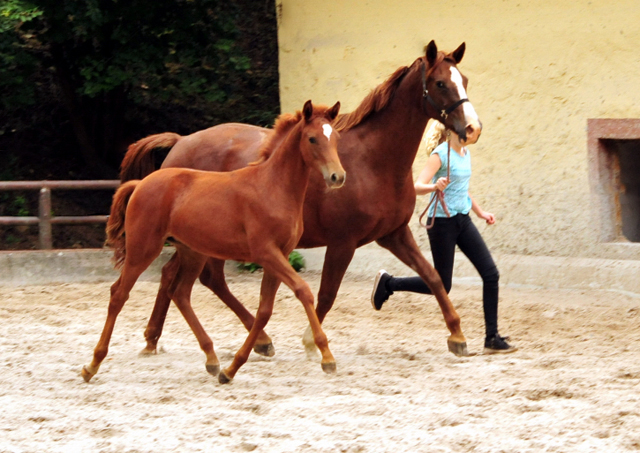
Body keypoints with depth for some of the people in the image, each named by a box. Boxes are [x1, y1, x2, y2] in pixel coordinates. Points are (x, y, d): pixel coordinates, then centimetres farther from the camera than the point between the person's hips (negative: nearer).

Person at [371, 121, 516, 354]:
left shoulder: (465, 154, 9)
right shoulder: (440, 155, -15)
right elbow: (417, 187, -22)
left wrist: (480, 212, 22)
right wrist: (435, 186, -42)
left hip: (463, 221, 8)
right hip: (442, 223, -8)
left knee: (491, 274, -2)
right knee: (441, 285, 1)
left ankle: (492, 338, 2)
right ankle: (387, 283, 21)